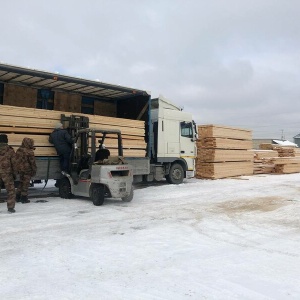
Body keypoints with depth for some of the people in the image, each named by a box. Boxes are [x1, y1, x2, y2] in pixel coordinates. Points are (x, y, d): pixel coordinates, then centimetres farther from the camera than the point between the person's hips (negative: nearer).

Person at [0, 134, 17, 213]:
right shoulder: (10, 150, -5)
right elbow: (14, 163, -3)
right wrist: (14, 173, 5)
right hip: (7, 173, -2)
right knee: (10, 190, 6)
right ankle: (10, 207, 4)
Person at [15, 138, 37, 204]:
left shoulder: (18, 150, 5)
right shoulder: (29, 152, -18)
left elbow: (16, 160, 12)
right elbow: (32, 162, -14)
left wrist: (18, 169, 20)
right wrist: (34, 170, -3)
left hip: (20, 169, 7)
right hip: (27, 170, -7)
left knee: (21, 183, 19)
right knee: (26, 184, 3)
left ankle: (18, 197, 23)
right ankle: (24, 198, 8)